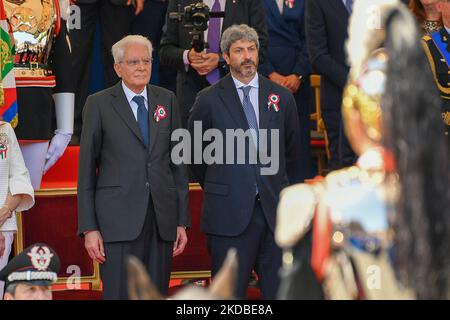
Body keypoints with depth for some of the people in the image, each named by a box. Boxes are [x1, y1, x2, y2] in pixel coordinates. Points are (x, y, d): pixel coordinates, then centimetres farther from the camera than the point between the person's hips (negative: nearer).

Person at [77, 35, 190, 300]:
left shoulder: (167, 100, 12)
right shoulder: (99, 104, 3)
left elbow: (177, 162, 13)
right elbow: (87, 168, 2)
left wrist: (182, 220, 8)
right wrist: (89, 228, -5)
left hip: (162, 217, 3)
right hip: (119, 217, -3)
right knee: (120, 293, -7)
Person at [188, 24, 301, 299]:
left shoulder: (282, 97, 8)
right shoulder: (209, 100, 0)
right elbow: (194, 151, 11)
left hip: (274, 210, 3)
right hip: (230, 212, -2)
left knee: (277, 289, 5)